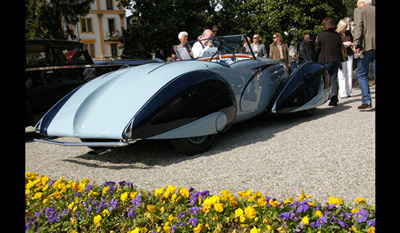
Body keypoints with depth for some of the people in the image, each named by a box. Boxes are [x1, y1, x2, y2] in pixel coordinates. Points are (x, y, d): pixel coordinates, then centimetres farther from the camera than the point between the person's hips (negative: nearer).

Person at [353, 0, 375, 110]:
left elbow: (358, 27, -9)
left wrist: (356, 43, -17)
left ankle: (366, 101, -7)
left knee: (361, 74, 1)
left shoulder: (359, 10, 6)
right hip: (375, 46, 5)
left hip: (367, 45, -5)